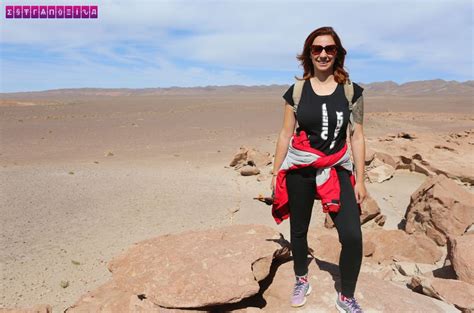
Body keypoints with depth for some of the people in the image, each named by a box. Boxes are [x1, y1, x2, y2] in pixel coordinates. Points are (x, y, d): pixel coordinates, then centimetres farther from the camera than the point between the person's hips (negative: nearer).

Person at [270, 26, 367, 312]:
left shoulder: (351, 91, 1)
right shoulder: (297, 91, 1)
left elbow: (357, 137, 2)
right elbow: (286, 135, 4)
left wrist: (360, 179, -1)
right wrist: (276, 173, 4)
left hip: (337, 170, 0)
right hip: (300, 171, 1)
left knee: (353, 236, -11)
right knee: (299, 231, 13)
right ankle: (302, 282, 39)